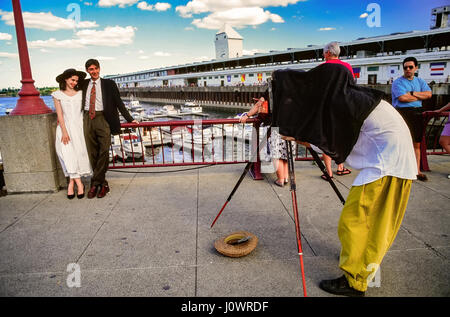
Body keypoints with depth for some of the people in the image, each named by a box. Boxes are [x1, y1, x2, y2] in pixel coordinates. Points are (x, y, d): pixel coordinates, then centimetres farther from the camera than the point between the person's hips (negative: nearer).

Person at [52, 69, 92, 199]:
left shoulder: (80, 93, 11)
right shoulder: (58, 95, 7)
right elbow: (60, 114, 0)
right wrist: (64, 132, -10)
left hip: (79, 127, 1)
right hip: (65, 127, -1)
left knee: (79, 153, -9)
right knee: (68, 154, -14)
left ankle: (71, 183, 0)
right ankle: (79, 184, -11)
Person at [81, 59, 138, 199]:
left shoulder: (108, 84, 6)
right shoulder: (84, 84, 15)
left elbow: (118, 102, 5)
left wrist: (129, 119, 1)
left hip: (103, 119, -3)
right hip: (88, 119, 3)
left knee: (104, 151, -10)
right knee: (92, 153, 4)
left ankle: (95, 183, 1)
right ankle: (102, 183, 14)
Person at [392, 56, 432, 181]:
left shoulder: (420, 81, 17)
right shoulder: (398, 82, 0)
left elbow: (429, 94, 2)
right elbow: (402, 98, -15)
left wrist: (412, 93, -10)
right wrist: (420, 97, -1)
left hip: (417, 113, 6)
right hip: (402, 113, -6)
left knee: (417, 144, 7)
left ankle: (417, 171, 13)